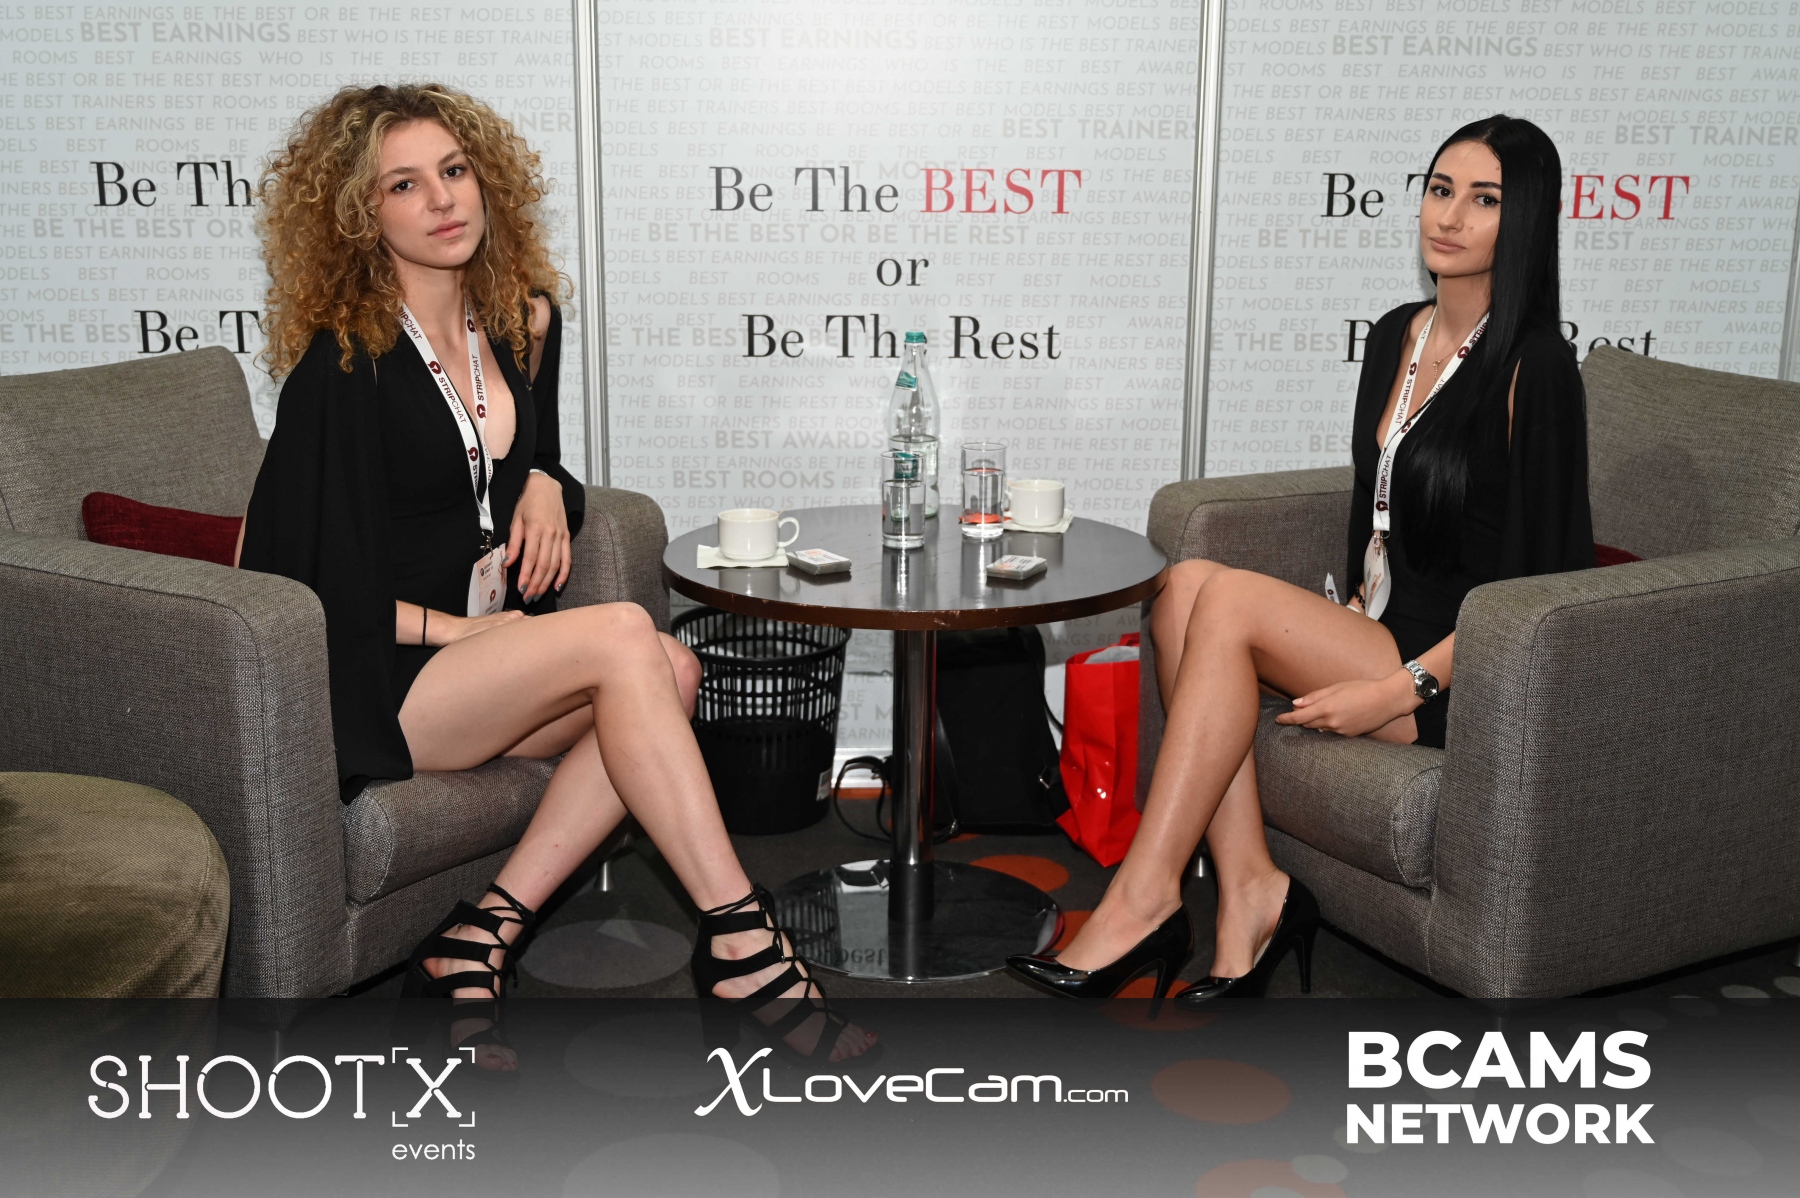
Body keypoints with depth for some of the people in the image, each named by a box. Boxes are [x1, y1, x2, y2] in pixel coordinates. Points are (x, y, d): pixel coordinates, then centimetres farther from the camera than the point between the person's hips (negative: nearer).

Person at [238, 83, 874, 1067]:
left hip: (485, 660, 7)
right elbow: (306, 581, -12)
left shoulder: (522, 323, 8)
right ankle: (740, 943, -23)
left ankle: (479, 940, -18)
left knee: (670, 670, -20)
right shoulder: (343, 361, -12)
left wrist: (544, 489, 2)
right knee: (622, 637, -27)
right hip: (367, 688, -7)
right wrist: (455, 628, -14)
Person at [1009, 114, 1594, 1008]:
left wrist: (1398, 690, -20)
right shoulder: (1396, 336, 13)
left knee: (1225, 597, -25)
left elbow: (1535, 575, -14)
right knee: (1183, 587, -18)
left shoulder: (1533, 367, -11)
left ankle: (1144, 898, -20)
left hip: (1466, 672, -7)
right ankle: (1248, 892, -20)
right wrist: (1346, 624, 5)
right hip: (1381, 633, 7)